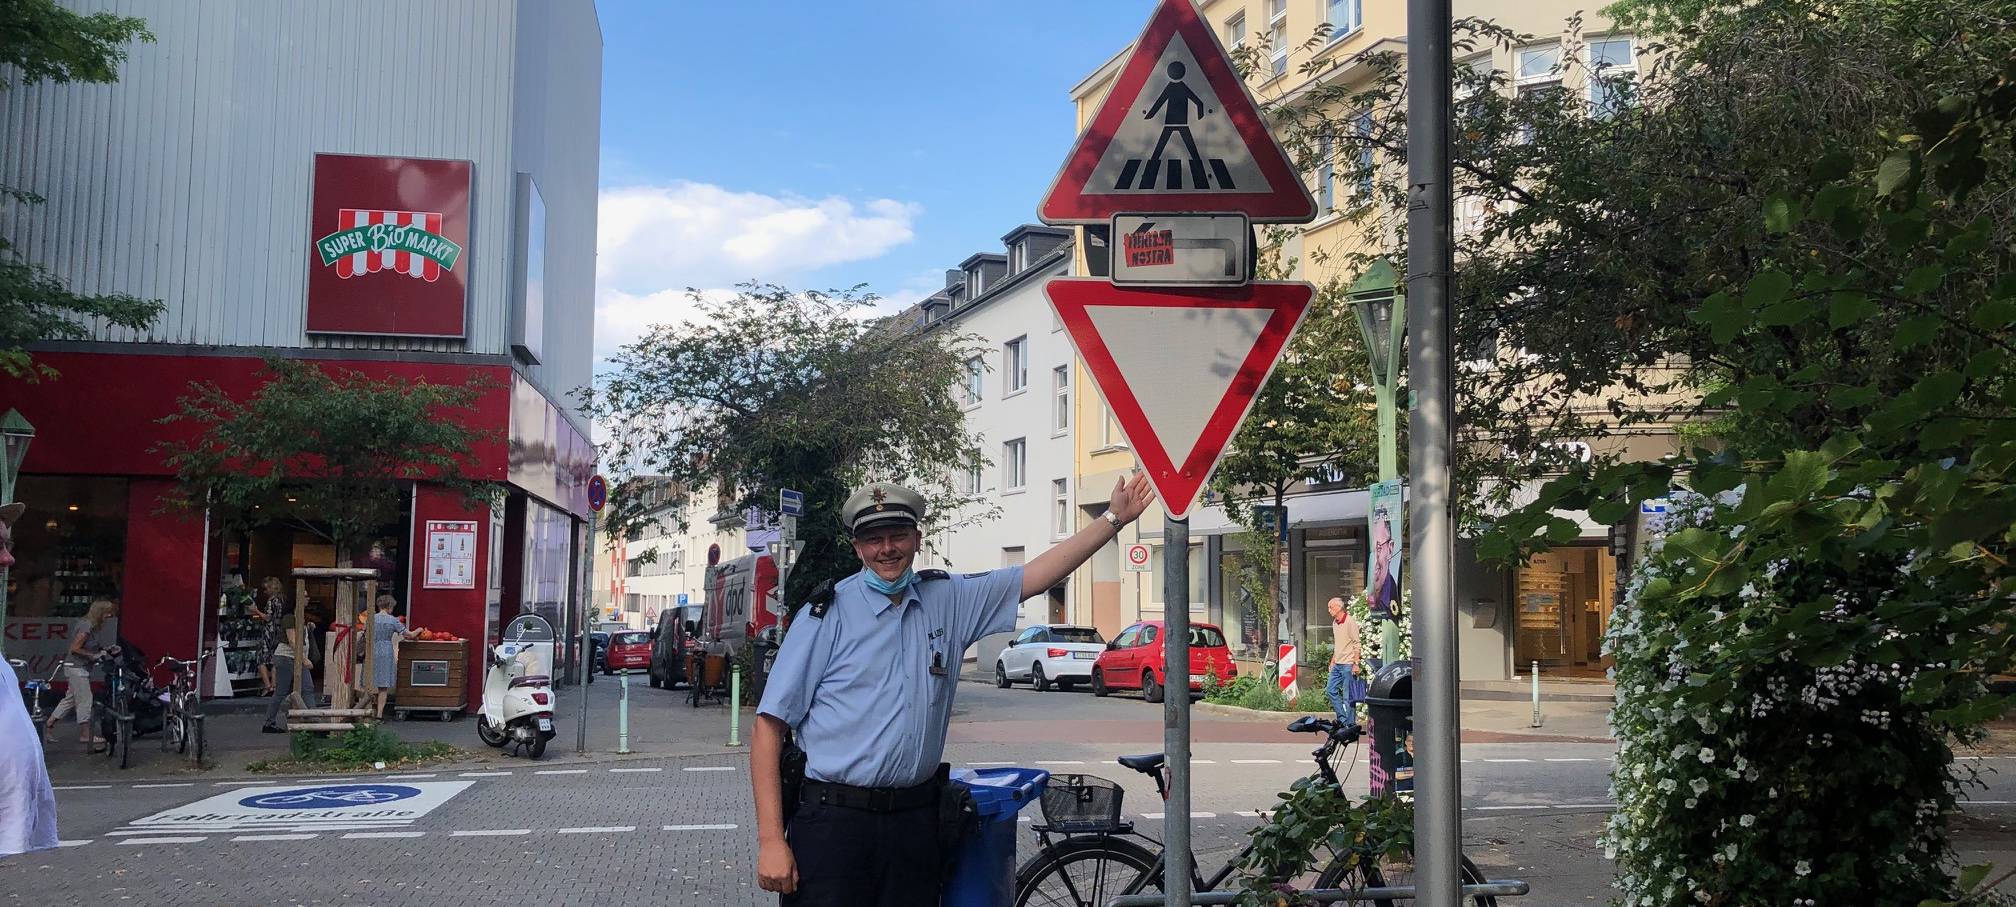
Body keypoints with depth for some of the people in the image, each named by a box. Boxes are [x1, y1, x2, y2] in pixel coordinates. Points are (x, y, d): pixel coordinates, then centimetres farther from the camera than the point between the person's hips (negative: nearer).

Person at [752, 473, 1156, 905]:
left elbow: (1036, 576, 11)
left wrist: (1114, 517, 5)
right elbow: (770, 726, -6)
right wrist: (771, 840, -12)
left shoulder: (949, 599, 8)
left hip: (916, 820, 4)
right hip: (832, 821, -4)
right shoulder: (826, 614, -4)